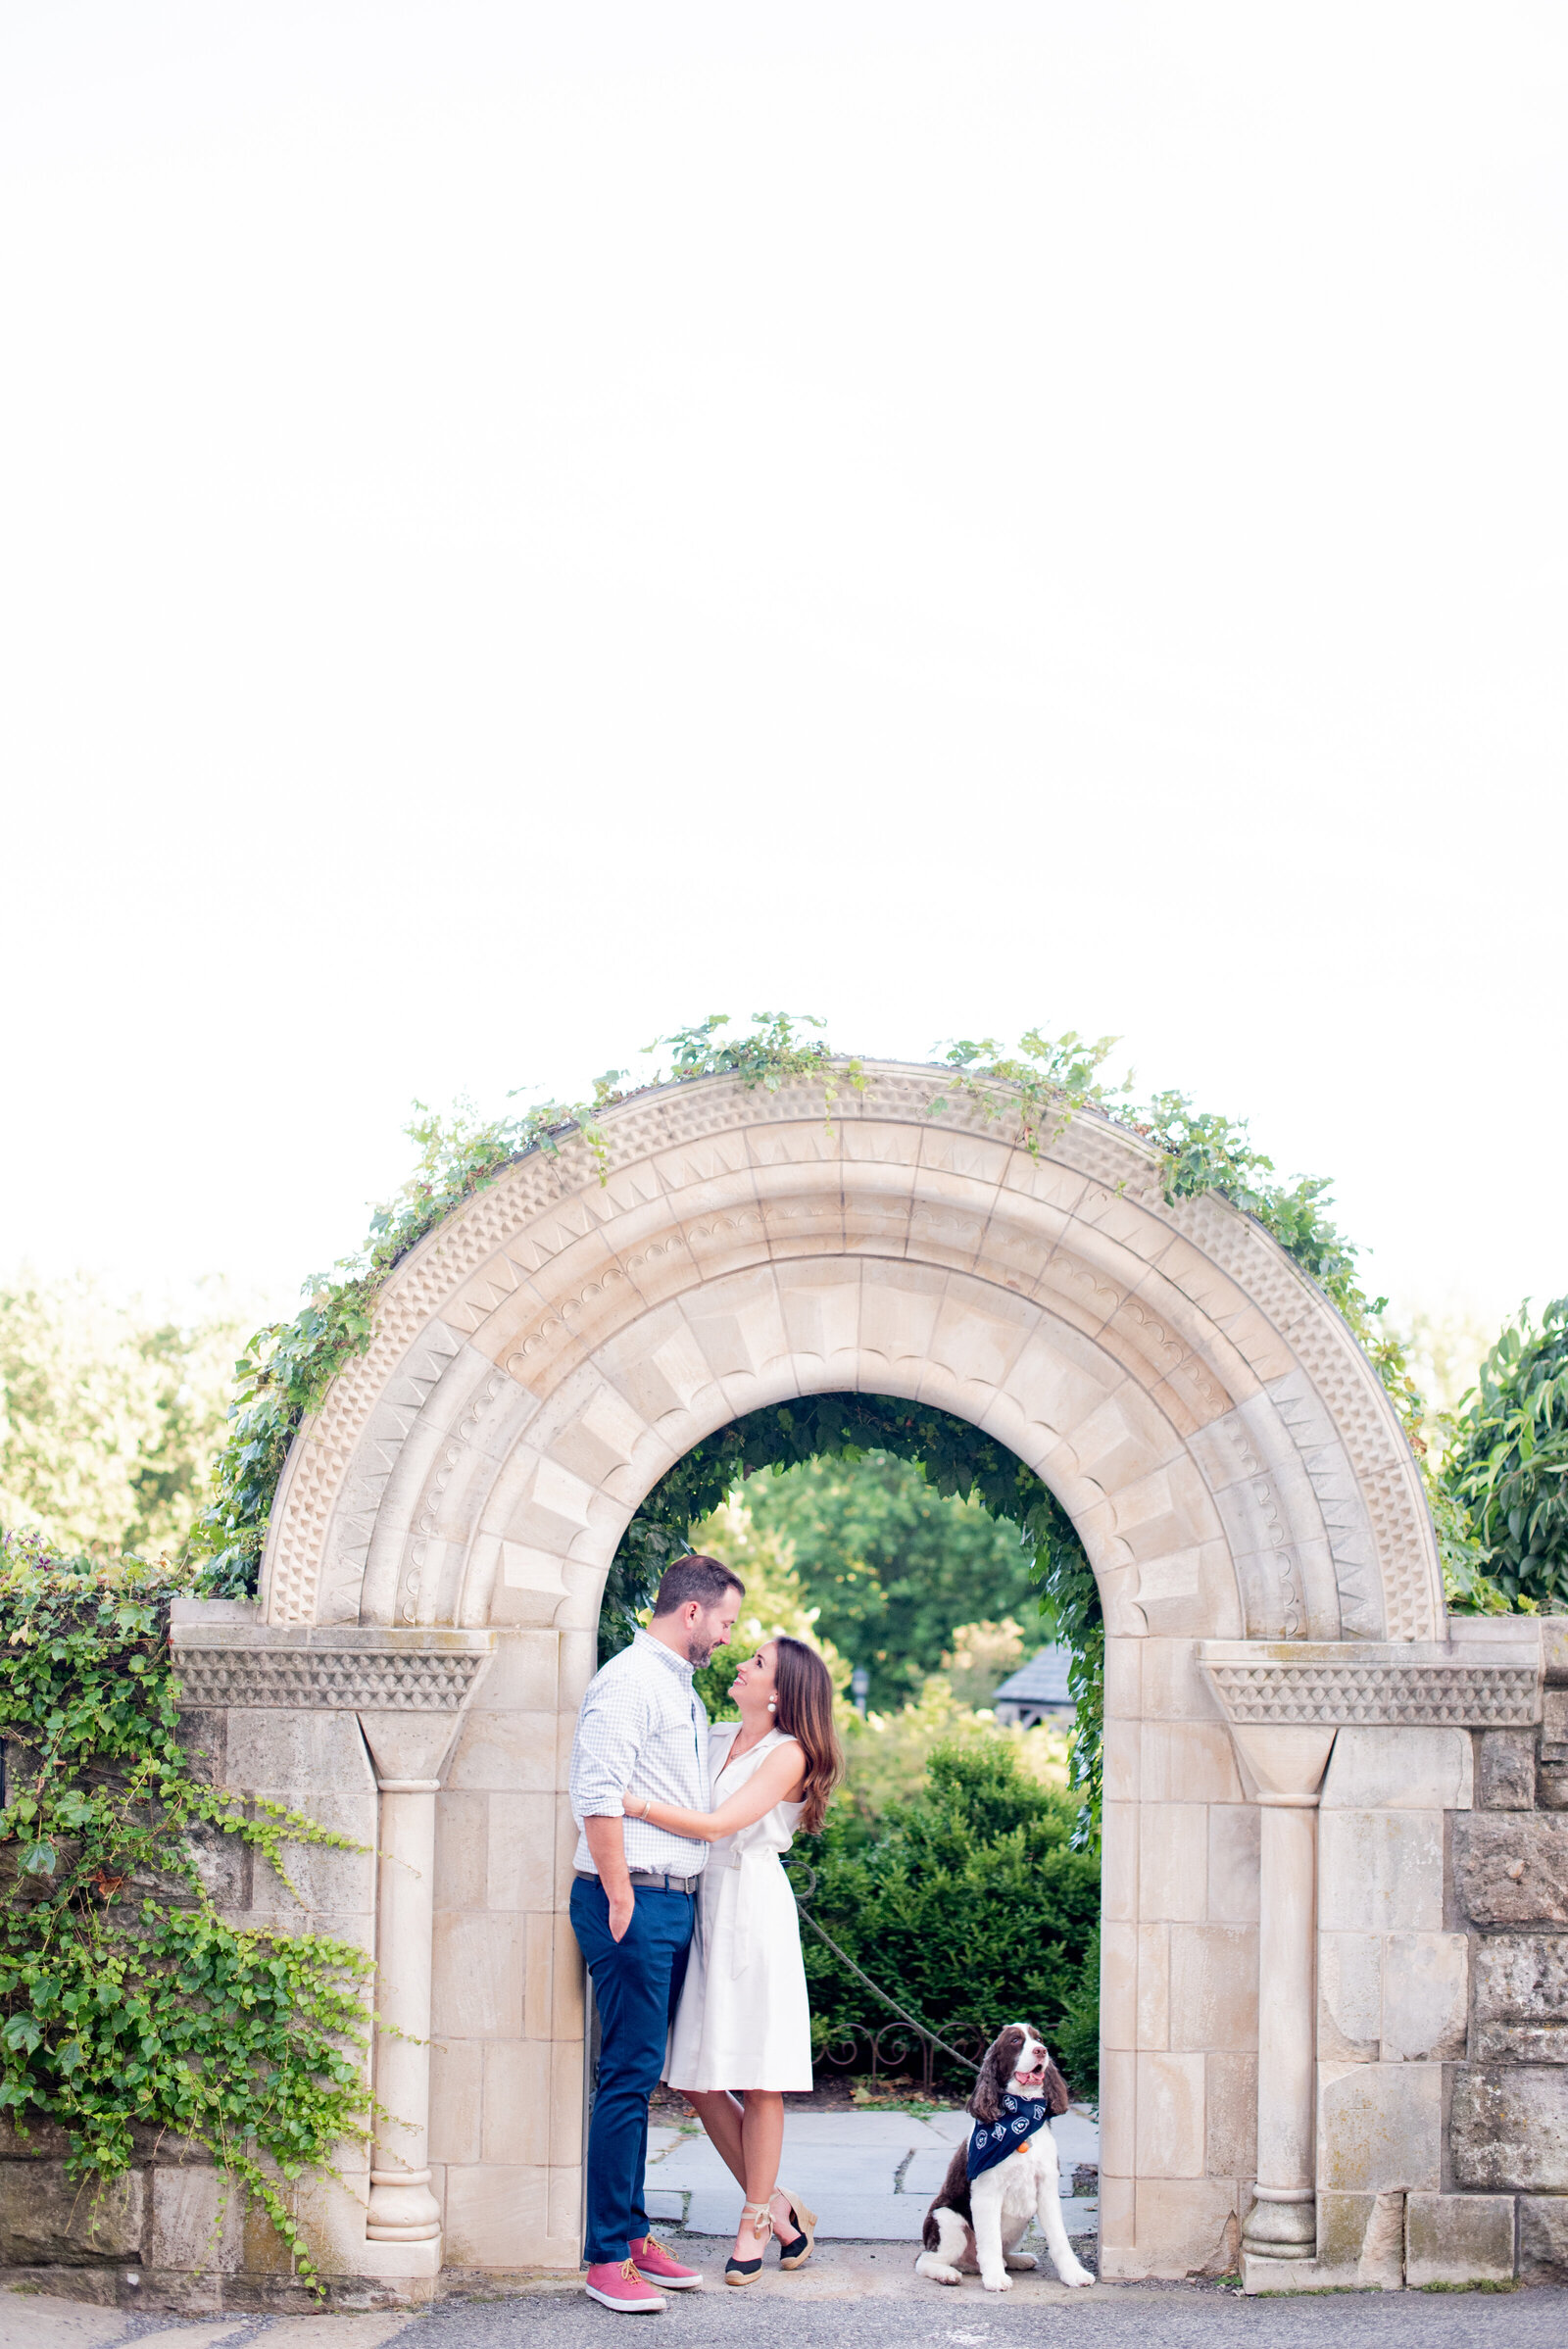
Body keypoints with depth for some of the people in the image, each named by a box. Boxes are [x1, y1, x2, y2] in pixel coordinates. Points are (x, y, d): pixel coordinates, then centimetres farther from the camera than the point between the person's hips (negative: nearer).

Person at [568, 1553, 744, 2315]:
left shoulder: (682, 1691, 21)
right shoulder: (628, 1680, -9)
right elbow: (599, 1795, -17)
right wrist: (619, 1898, -19)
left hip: (675, 1904, 9)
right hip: (633, 1902, -9)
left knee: (642, 2076, 12)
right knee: (629, 2075, -9)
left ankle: (633, 2234, 17)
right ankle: (607, 2258, -7)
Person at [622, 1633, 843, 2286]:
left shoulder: (787, 1755, -5)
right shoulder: (715, 1738, 15)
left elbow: (718, 1824, -15)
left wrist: (633, 1802, -20)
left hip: (753, 1908, -6)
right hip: (700, 1907, 6)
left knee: (756, 2079, -1)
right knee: (697, 2078, 4)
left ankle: (756, 2221, 8)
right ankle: (776, 2204, 17)